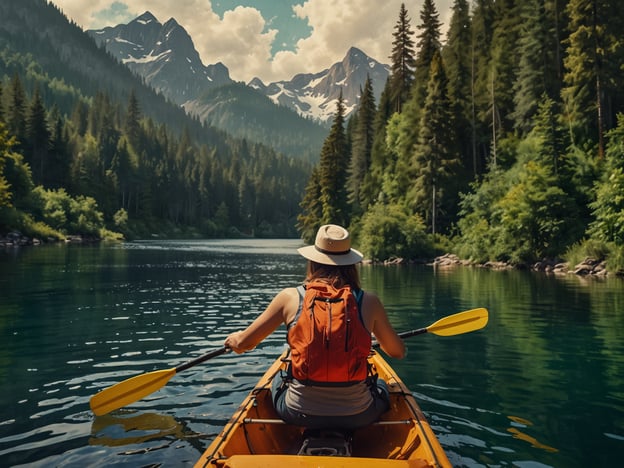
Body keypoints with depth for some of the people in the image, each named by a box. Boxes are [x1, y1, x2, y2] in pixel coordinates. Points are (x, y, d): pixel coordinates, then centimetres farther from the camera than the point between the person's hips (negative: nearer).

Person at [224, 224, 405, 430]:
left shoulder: (290, 297, -8)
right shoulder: (368, 301, -8)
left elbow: (244, 343, -1)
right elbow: (398, 352, 6)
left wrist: (234, 339, 24)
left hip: (299, 413, 1)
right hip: (357, 416, 0)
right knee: (381, 386, 34)